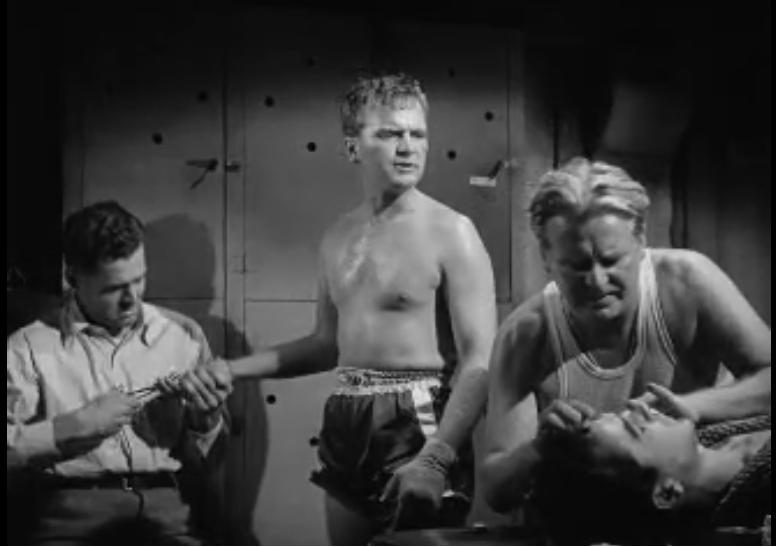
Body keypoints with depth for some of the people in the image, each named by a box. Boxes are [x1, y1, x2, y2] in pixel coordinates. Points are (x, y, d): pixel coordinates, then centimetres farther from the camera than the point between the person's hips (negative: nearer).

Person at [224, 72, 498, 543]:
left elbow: (481, 363, -15)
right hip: (345, 425, 6)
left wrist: (437, 459, -26)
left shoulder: (451, 233, -9)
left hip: (415, 425, -6)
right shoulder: (338, 238, 11)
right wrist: (231, 369, 14)